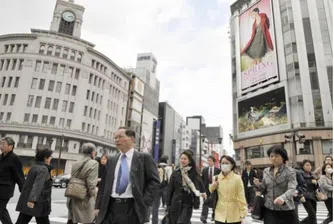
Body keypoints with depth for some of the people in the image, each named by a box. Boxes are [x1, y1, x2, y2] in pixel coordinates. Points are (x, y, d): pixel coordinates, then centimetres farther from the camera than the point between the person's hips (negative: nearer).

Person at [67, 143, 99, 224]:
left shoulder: (75, 164, 6)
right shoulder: (94, 163, -13)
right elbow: (91, 184, -18)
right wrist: (93, 195, -5)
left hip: (73, 199, 7)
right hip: (85, 200, -6)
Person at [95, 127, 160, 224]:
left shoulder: (144, 158, -2)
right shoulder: (112, 160, 13)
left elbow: (154, 181, -5)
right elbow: (104, 184, 14)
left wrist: (144, 202, -12)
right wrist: (98, 206, 8)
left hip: (132, 208, -4)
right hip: (111, 207, 4)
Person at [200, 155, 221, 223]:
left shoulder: (218, 170, -2)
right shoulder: (204, 170, 4)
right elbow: (202, 180, 3)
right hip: (206, 188, 0)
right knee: (205, 202, -11)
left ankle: (214, 216, 29)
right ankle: (204, 216, -17)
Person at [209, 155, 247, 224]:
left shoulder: (237, 178, -8)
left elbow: (241, 196, -6)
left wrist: (243, 214, -7)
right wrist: (213, 187, -8)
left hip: (234, 216, -2)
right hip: (220, 214, 3)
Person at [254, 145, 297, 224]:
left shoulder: (290, 171, -6)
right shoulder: (266, 171, 7)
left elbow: (292, 189, -19)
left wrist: (282, 198, -38)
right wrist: (258, 185, -10)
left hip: (286, 211, -2)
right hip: (269, 210, 3)